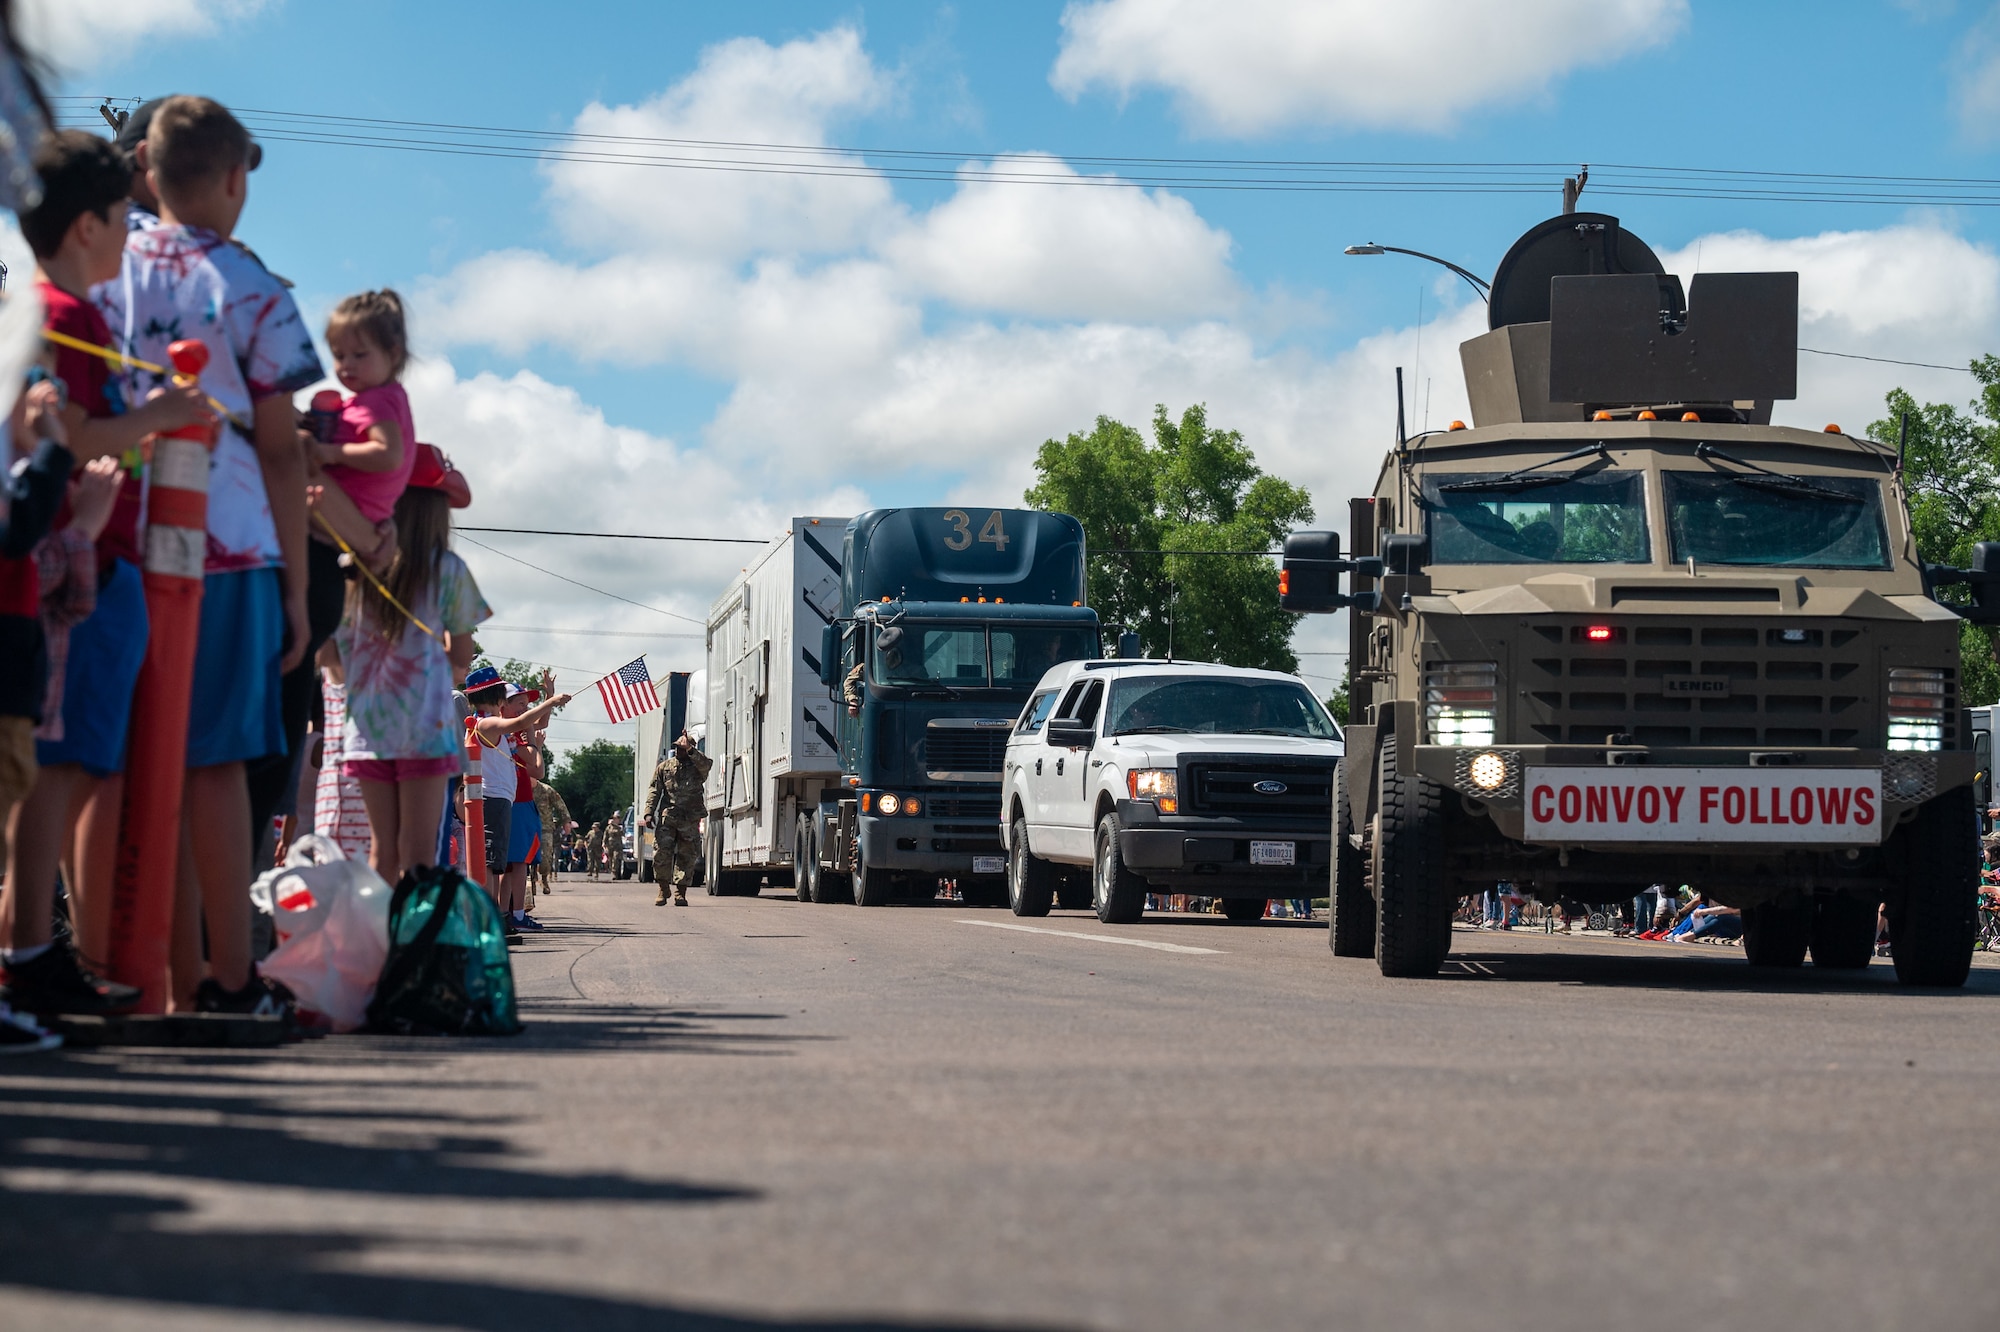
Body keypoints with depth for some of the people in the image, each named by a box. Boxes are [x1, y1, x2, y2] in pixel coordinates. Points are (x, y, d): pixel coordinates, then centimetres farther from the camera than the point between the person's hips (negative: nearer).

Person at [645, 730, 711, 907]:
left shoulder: (697, 766, 6)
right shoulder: (664, 767, 12)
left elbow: (706, 763, -19)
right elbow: (654, 791, 9)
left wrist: (690, 750, -23)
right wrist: (649, 812, -1)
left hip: (690, 820, -1)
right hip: (667, 819, 1)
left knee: (687, 857, 1)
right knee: (662, 853, -7)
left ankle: (680, 893, 8)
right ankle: (663, 891, 6)